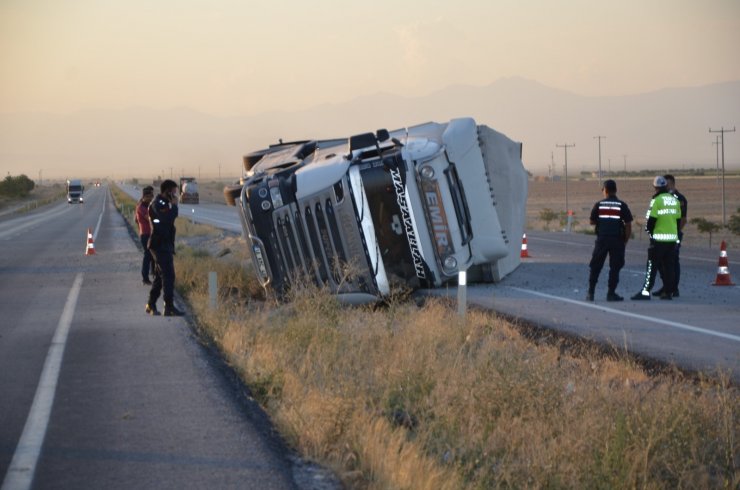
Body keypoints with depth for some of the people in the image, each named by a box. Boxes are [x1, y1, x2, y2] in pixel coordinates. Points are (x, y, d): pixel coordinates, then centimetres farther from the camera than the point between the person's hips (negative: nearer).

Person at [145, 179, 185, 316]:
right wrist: (174, 206, -14)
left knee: (160, 275, 15)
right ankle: (169, 307, -16)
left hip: (165, 245, 10)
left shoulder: (163, 203, 18)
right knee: (168, 275, -14)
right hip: (160, 245, -10)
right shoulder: (157, 204, -13)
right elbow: (168, 218, -28)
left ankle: (151, 305, 21)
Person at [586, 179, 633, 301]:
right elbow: (628, 224, -5)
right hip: (617, 240, -1)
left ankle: (591, 293, 8)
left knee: (595, 267, 9)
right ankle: (611, 293, 2)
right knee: (615, 267, 5)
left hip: (602, 240, 1)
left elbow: (592, 222, 7)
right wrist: (625, 241, 4)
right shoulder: (622, 205, -2)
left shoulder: (599, 205, 0)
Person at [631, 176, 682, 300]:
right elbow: (678, 219, 13)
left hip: (659, 239, -6)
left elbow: (651, 219, -12)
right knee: (669, 266, 10)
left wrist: (649, 230, 6)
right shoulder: (675, 200, 10)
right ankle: (668, 292, 10)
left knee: (652, 265, -4)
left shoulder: (657, 200, -11)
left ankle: (646, 291, -8)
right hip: (673, 238, 6)